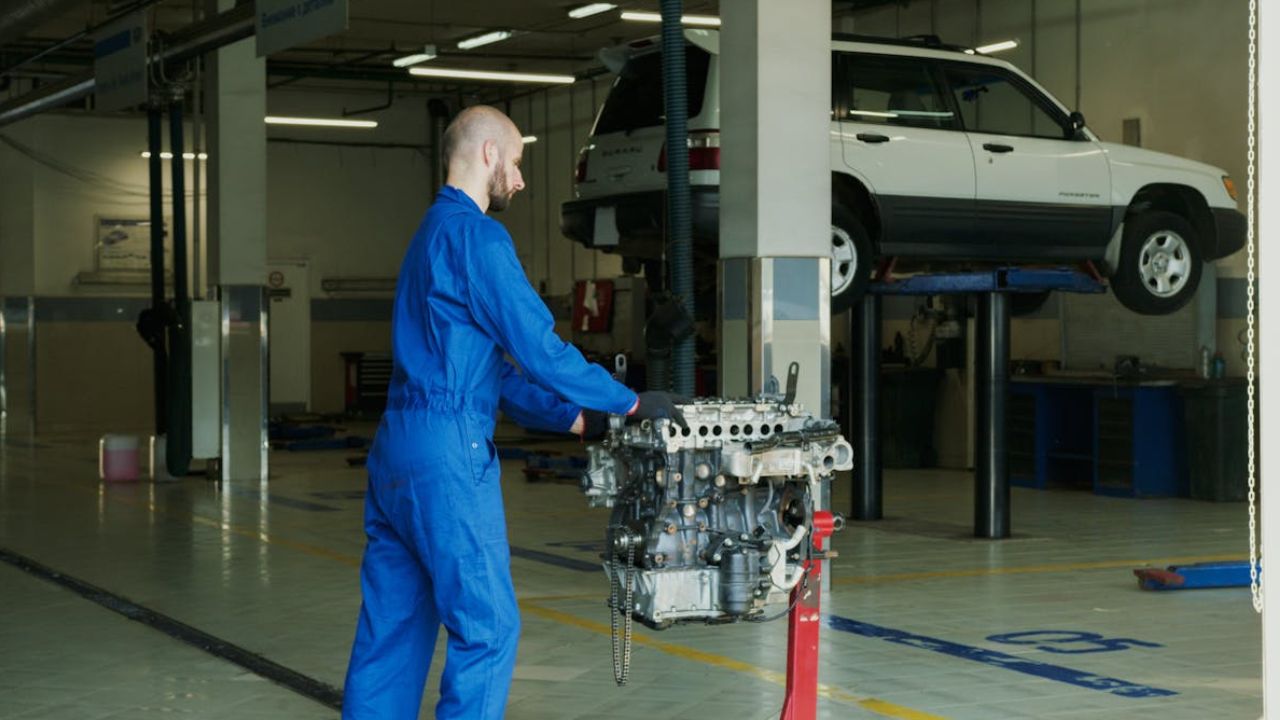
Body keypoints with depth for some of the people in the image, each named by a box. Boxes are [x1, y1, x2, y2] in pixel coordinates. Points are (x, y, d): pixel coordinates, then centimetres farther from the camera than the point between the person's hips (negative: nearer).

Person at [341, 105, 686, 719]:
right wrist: (631, 403, -6)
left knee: (392, 627, 12)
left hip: (396, 448, 10)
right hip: (448, 456, -10)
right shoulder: (476, 236, -11)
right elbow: (538, 348, -16)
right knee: (487, 626, -3)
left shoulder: (432, 232, 21)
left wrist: (576, 419, 17)